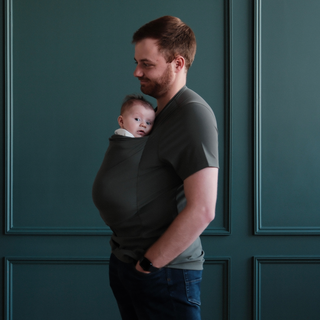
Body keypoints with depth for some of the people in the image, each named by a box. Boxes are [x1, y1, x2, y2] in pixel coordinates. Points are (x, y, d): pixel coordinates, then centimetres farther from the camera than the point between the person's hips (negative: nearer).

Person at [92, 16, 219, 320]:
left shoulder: (193, 114, -17)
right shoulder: (157, 110, 13)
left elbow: (202, 210, -26)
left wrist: (149, 263, -18)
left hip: (165, 272, -9)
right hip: (123, 259, 9)